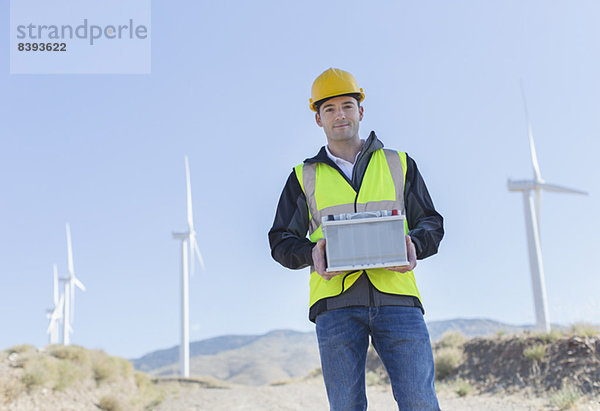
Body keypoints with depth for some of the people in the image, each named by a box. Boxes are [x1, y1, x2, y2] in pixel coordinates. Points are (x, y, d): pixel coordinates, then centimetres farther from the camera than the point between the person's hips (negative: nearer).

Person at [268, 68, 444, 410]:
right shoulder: (304, 177, 18)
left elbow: (432, 223, 19)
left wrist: (414, 245, -5)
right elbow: (281, 240, 17)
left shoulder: (399, 164, 19)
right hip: (335, 300, 1)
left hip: (396, 295, 0)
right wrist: (311, 253, -6)